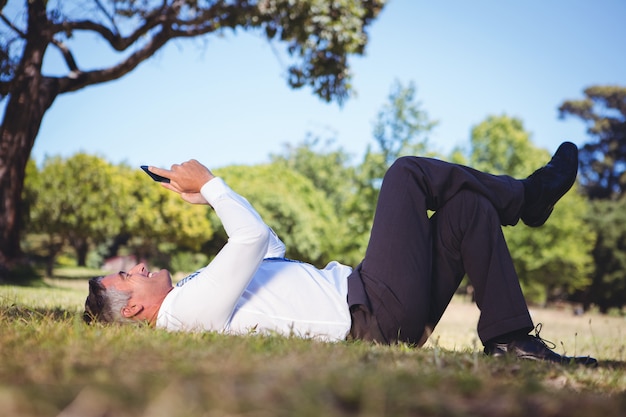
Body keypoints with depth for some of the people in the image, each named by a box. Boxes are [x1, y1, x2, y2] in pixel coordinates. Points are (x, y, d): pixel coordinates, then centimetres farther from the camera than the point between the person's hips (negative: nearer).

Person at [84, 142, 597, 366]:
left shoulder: (202, 287, 18)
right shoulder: (191, 307, -13)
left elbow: (269, 246, 26)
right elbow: (254, 238, -22)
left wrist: (209, 196, 19)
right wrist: (209, 184, -6)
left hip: (364, 300, 10)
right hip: (376, 314, -10)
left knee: (470, 207, 7)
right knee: (406, 172, -6)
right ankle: (527, 196, 10)